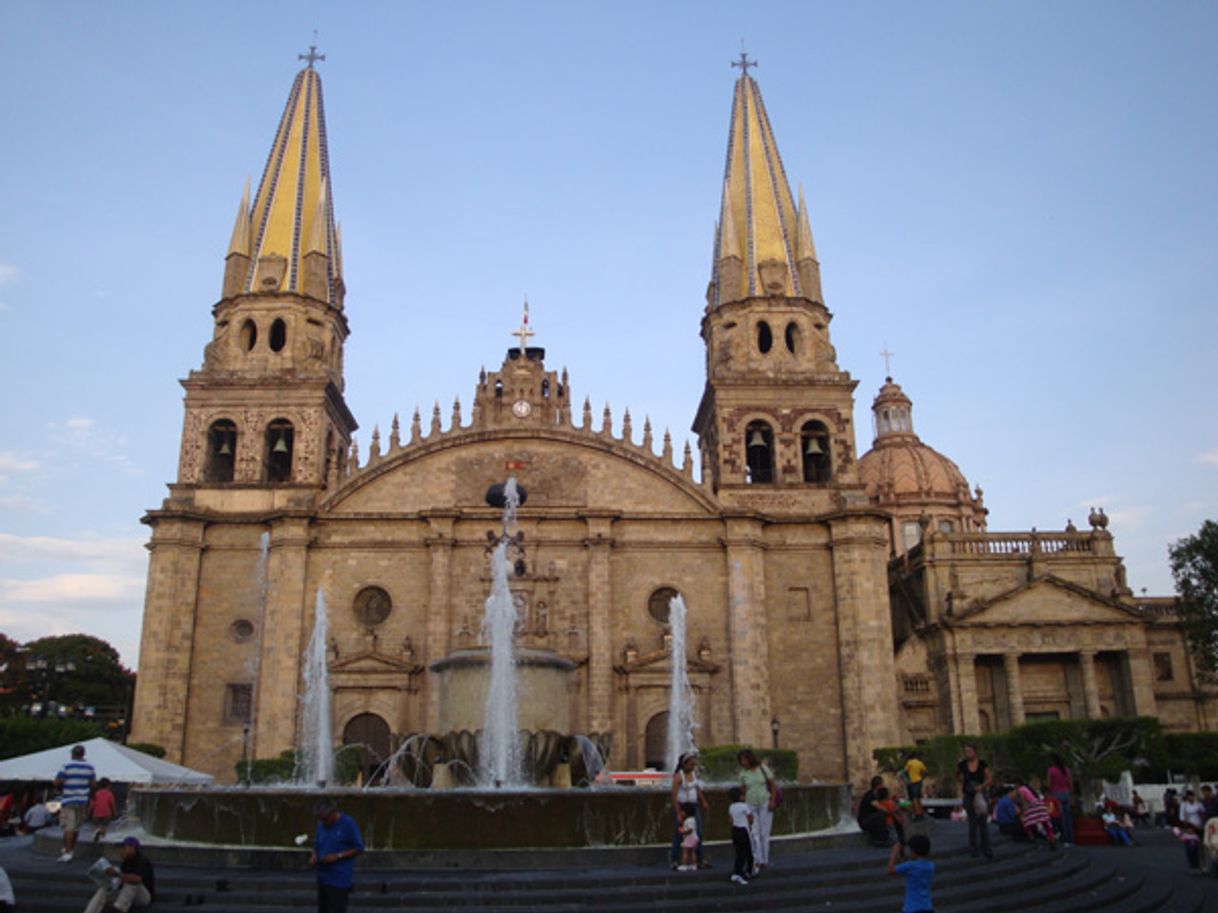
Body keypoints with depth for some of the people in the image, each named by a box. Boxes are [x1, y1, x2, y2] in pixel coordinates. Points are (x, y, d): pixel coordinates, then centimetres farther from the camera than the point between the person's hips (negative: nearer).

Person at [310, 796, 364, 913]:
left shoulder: (348, 823, -13)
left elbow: (359, 848, -10)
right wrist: (314, 856, -4)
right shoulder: (321, 824, 5)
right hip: (323, 877, 6)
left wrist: (338, 856, -19)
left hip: (340, 880, -6)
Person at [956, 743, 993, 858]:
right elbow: (958, 777, 9)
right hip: (969, 796, 1)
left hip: (981, 794, -1)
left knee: (983, 822, -3)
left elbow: (989, 779, -2)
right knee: (973, 822, 5)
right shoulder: (962, 764, -6)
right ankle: (974, 848, 17)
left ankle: (986, 848, 4)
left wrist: (982, 786, -18)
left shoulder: (982, 764, -7)